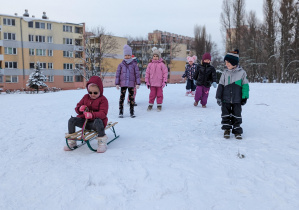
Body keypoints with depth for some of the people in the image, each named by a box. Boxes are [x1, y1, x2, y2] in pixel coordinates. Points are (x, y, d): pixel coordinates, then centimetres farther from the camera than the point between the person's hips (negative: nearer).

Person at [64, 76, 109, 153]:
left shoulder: (103, 99, -6)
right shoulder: (86, 97, 11)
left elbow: (103, 113, -18)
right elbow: (77, 107, 14)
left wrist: (92, 115, -37)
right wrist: (80, 108, -14)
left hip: (95, 121, -5)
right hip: (84, 121, 6)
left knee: (98, 121, -40)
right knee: (71, 120, -16)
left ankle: (102, 143, -28)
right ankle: (71, 141, -1)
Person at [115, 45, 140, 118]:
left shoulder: (134, 64, 4)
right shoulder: (121, 64, 5)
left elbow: (137, 74, 5)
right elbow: (117, 74, 6)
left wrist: (138, 83, 0)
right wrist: (117, 83, 2)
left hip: (131, 84, 0)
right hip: (123, 84, 0)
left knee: (131, 97, 6)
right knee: (122, 97, -3)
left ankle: (132, 112, 15)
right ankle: (121, 112, 4)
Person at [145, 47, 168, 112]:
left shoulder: (162, 64, -4)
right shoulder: (150, 64, 2)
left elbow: (165, 72, -1)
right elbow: (147, 73, 6)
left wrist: (165, 81, -4)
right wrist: (147, 81, 3)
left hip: (160, 83, -1)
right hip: (152, 83, 1)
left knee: (159, 94, 7)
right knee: (152, 94, 8)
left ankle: (159, 105, 18)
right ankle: (150, 104, 20)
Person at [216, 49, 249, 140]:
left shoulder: (242, 72, -3)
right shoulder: (225, 73, 2)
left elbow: (245, 85, 2)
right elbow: (220, 85, 4)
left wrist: (244, 97, 0)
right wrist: (218, 97, -1)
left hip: (237, 100, -2)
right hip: (226, 99, 2)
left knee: (236, 116, 6)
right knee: (226, 115, 8)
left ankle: (237, 130, 17)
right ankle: (227, 129, 21)